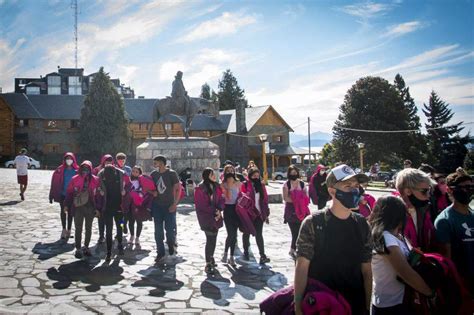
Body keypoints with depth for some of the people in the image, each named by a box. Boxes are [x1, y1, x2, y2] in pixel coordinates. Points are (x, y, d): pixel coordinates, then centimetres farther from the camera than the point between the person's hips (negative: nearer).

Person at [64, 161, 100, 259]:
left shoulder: (95, 180, -2)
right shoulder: (75, 179, -1)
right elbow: (69, 192, 3)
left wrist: (97, 208, -3)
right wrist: (66, 205, -1)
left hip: (90, 208, 1)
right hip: (78, 207, -1)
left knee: (88, 228, 13)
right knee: (78, 228, 0)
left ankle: (86, 247, 28)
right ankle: (78, 249, 8)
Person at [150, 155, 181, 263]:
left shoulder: (171, 173, -7)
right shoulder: (153, 174, 5)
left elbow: (178, 188, -6)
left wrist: (175, 204, -12)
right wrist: (152, 192, -8)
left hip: (169, 206, -3)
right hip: (157, 206, 4)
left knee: (170, 229, 1)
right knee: (158, 231, 4)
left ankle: (171, 244, 32)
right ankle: (160, 253, 13)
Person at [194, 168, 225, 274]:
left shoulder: (216, 186, 10)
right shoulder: (200, 188, -10)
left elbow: (221, 199, 12)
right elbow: (200, 204, -11)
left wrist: (219, 210, -7)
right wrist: (214, 211, -12)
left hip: (216, 216, 6)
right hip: (206, 217, -6)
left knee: (213, 238, 12)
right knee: (210, 239, -13)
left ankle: (211, 258, 30)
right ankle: (208, 264, -9)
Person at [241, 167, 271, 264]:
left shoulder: (261, 185, 8)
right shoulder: (245, 186, -7)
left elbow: (265, 200, 11)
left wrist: (266, 214, 9)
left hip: (259, 214, 3)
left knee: (259, 235, -3)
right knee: (247, 233, 13)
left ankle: (262, 255, -7)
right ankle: (246, 252, 30)